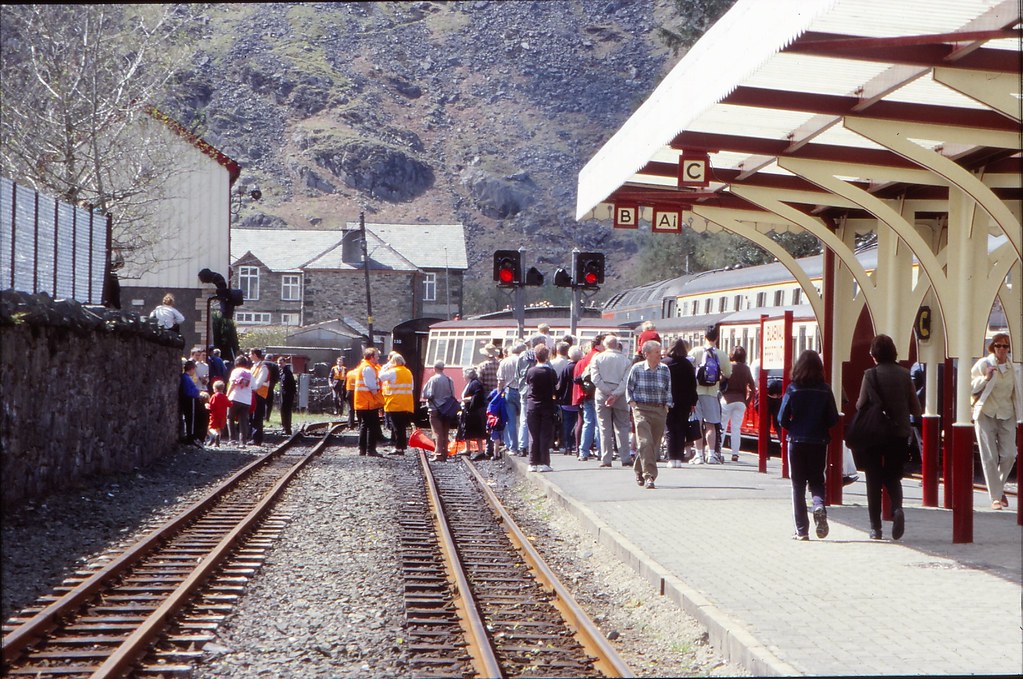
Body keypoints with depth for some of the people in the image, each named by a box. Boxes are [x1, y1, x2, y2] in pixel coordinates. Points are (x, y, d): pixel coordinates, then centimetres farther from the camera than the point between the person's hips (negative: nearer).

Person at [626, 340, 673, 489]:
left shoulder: (665, 369, 7)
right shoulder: (637, 368, -1)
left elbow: (669, 389, 15)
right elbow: (629, 387, 9)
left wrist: (667, 405, 5)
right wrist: (632, 402, -2)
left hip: (660, 411, 4)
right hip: (642, 410, -4)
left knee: (654, 444, 8)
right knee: (645, 443, -16)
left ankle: (639, 471, 29)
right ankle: (649, 476, -19)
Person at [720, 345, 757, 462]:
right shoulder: (746, 369, 3)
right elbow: (752, 388, 3)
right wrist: (747, 402, 9)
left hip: (727, 399, -3)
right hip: (740, 401, 3)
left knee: (722, 426, 4)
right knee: (736, 428, 6)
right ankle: (735, 454, 3)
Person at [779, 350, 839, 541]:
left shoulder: (792, 389, -8)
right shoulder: (824, 390, -5)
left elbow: (783, 419, -8)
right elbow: (833, 419, -3)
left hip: (797, 441, -1)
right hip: (819, 442, 1)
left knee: (798, 485, 7)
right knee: (817, 481, 14)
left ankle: (801, 530, 3)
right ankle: (819, 506, -18)